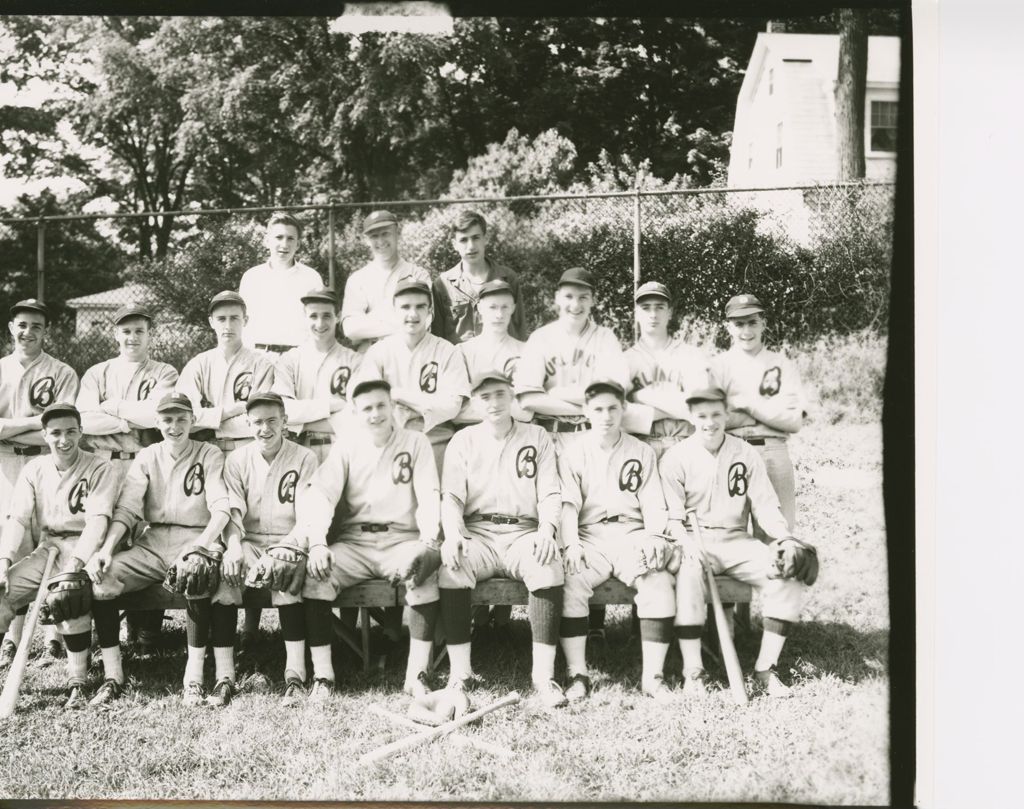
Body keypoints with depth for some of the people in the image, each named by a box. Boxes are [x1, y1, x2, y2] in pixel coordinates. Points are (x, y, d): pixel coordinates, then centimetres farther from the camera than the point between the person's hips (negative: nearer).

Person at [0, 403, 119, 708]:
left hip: (85, 548, -5)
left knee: (68, 592, -35)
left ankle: (77, 683, -24)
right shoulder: (34, 469, 9)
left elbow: (98, 520, -16)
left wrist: (74, 564, -29)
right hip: (48, 549, 5)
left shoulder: (100, 469, -5)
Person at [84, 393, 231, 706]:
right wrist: (106, 548, -16)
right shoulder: (146, 457, 12)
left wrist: (200, 546, -28)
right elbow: (126, 509, 2)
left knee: (195, 574, -38)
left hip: (198, 538, -4)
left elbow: (222, 508, -10)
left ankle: (194, 678, -28)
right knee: (98, 577, -20)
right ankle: (113, 677, -11)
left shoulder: (210, 455, 3)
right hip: (153, 542, 4)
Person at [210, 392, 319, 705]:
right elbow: (232, 511, -3)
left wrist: (279, 553, -23)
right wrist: (233, 546, -25)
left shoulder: (304, 458, 2)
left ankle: (295, 674, -29)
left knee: (284, 574, -36)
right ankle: (225, 677, -25)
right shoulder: (236, 460, 9)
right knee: (222, 574, -29)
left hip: (288, 543, -2)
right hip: (248, 542, 2)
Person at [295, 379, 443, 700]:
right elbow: (320, 494, -4)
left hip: (402, 539, -1)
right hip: (354, 541, 2)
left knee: (426, 569, -33)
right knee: (315, 573, -27)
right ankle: (322, 675, -19)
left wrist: (428, 541, -23)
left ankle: (417, 674, -26)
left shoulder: (416, 443, 5)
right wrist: (317, 542, -22)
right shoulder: (346, 447, 8)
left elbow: (429, 496, -4)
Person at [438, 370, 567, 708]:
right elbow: (451, 496, 2)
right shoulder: (463, 441, 14)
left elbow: (550, 493, 6)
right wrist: (453, 534, -18)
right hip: (476, 532, 0)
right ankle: (459, 674, -26)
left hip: (523, 532, 0)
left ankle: (544, 674, -28)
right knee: (450, 566, -33)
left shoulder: (537, 437, 14)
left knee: (548, 564, -34)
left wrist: (546, 530, -14)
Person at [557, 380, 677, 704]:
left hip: (632, 534, 1)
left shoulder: (642, 452, 13)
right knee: (570, 584, -30)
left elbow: (653, 503, 6)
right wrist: (571, 543, -18)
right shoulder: (572, 453, 9)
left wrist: (655, 536, -13)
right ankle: (577, 674, -19)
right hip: (589, 536, -1)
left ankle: (653, 675, -19)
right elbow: (567, 503, -1)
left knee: (659, 582, -28)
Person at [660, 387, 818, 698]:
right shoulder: (676, 457, 0)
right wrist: (688, 545, -25)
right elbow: (672, 516, -5)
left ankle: (765, 669, -14)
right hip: (693, 541, -3)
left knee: (788, 573, -21)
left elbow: (765, 504, 3)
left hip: (737, 541, 3)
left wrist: (785, 537, -16)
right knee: (688, 573, -37)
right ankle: (693, 672, -28)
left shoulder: (746, 454, 8)